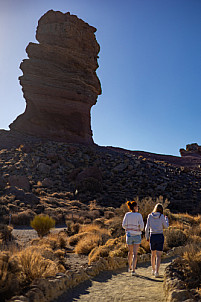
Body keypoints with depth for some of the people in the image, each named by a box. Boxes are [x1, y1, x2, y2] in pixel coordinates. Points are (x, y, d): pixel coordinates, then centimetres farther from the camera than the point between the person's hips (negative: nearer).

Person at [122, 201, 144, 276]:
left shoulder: (127, 215, -3)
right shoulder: (139, 215, -10)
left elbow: (124, 225, -3)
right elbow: (141, 226, -12)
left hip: (129, 235, 3)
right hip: (137, 235, -3)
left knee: (130, 252, 21)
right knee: (135, 253, -1)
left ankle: (130, 267, 35)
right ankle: (133, 270, -8)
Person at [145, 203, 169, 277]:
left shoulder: (150, 216, -2)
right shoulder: (162, 216, -6)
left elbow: (147, 227, -2)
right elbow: (166, 226, 3)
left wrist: (147, 236, 10)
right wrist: (166, 219, 21)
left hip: (152, 236, 2)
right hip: (160, 236, -2)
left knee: (153, 254, 19)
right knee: (158, 256, 1)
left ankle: (153, 270, 30)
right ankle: (156, 272, -7)